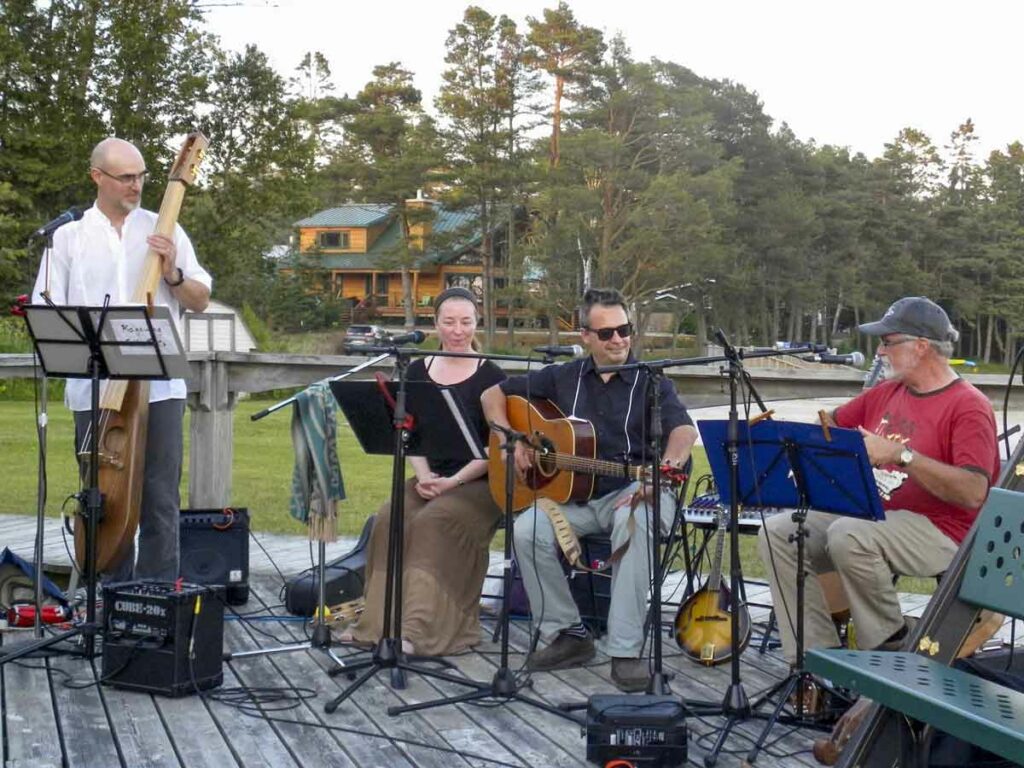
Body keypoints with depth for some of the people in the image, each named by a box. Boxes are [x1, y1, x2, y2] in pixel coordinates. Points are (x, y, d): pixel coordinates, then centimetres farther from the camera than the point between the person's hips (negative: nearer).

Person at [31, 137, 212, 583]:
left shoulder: (164, 231, 10)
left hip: (159, 388, 0)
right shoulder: (69, 237, 9)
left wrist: (171, 274, -8)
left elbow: (201, 300, 11)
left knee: (160, 501, -2)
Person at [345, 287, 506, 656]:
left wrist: (454, 481, -17)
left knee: (432, 521, -31)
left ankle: (420, 630, -34)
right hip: (428, 477, 4)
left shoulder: (490, 377, -3)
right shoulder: (417, 371, 11)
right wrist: (423, 476, -9)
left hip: (479, 483, -4)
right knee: (389, 519, -23)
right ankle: (380, 621, -19)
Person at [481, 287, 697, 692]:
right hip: (573, 493, 3)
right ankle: (567, 634, -7)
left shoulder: (650, 382, 1)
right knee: (527, 531, -24)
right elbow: (494, 395, 16)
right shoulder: (563, 378, 11)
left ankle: (625, 650, -33)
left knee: (635, 523, -38)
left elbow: (684, 429, -18)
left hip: (632, 492, -3)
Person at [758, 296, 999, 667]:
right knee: (777, 533, -7)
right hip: (868, 517, 8)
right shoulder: (886, 392, 13)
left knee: (848, 535, -35)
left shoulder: (968, 406, -12)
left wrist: (900, 454, -28)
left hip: (937, 531, -8)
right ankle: (817, 654, -10)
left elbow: (973, 493, -24)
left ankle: (890, 645, -11)